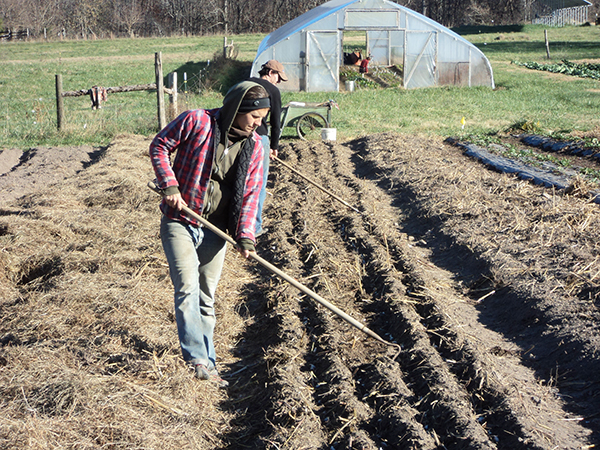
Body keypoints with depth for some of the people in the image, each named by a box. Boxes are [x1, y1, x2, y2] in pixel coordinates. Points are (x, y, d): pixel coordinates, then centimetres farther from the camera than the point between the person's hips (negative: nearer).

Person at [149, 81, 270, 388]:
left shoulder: (254, 147, 1)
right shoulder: (196, 121, -12)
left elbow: (249, 194, 0)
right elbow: (159, 146, -3)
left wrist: (245, 236, -12)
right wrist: (169, 185, -16)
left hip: (215, 230, 4)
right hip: (179, 222, -4)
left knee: (206, 297, 10)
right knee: (187, 288, -15)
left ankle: (207, 365, 18)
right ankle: (198, 359, -12)